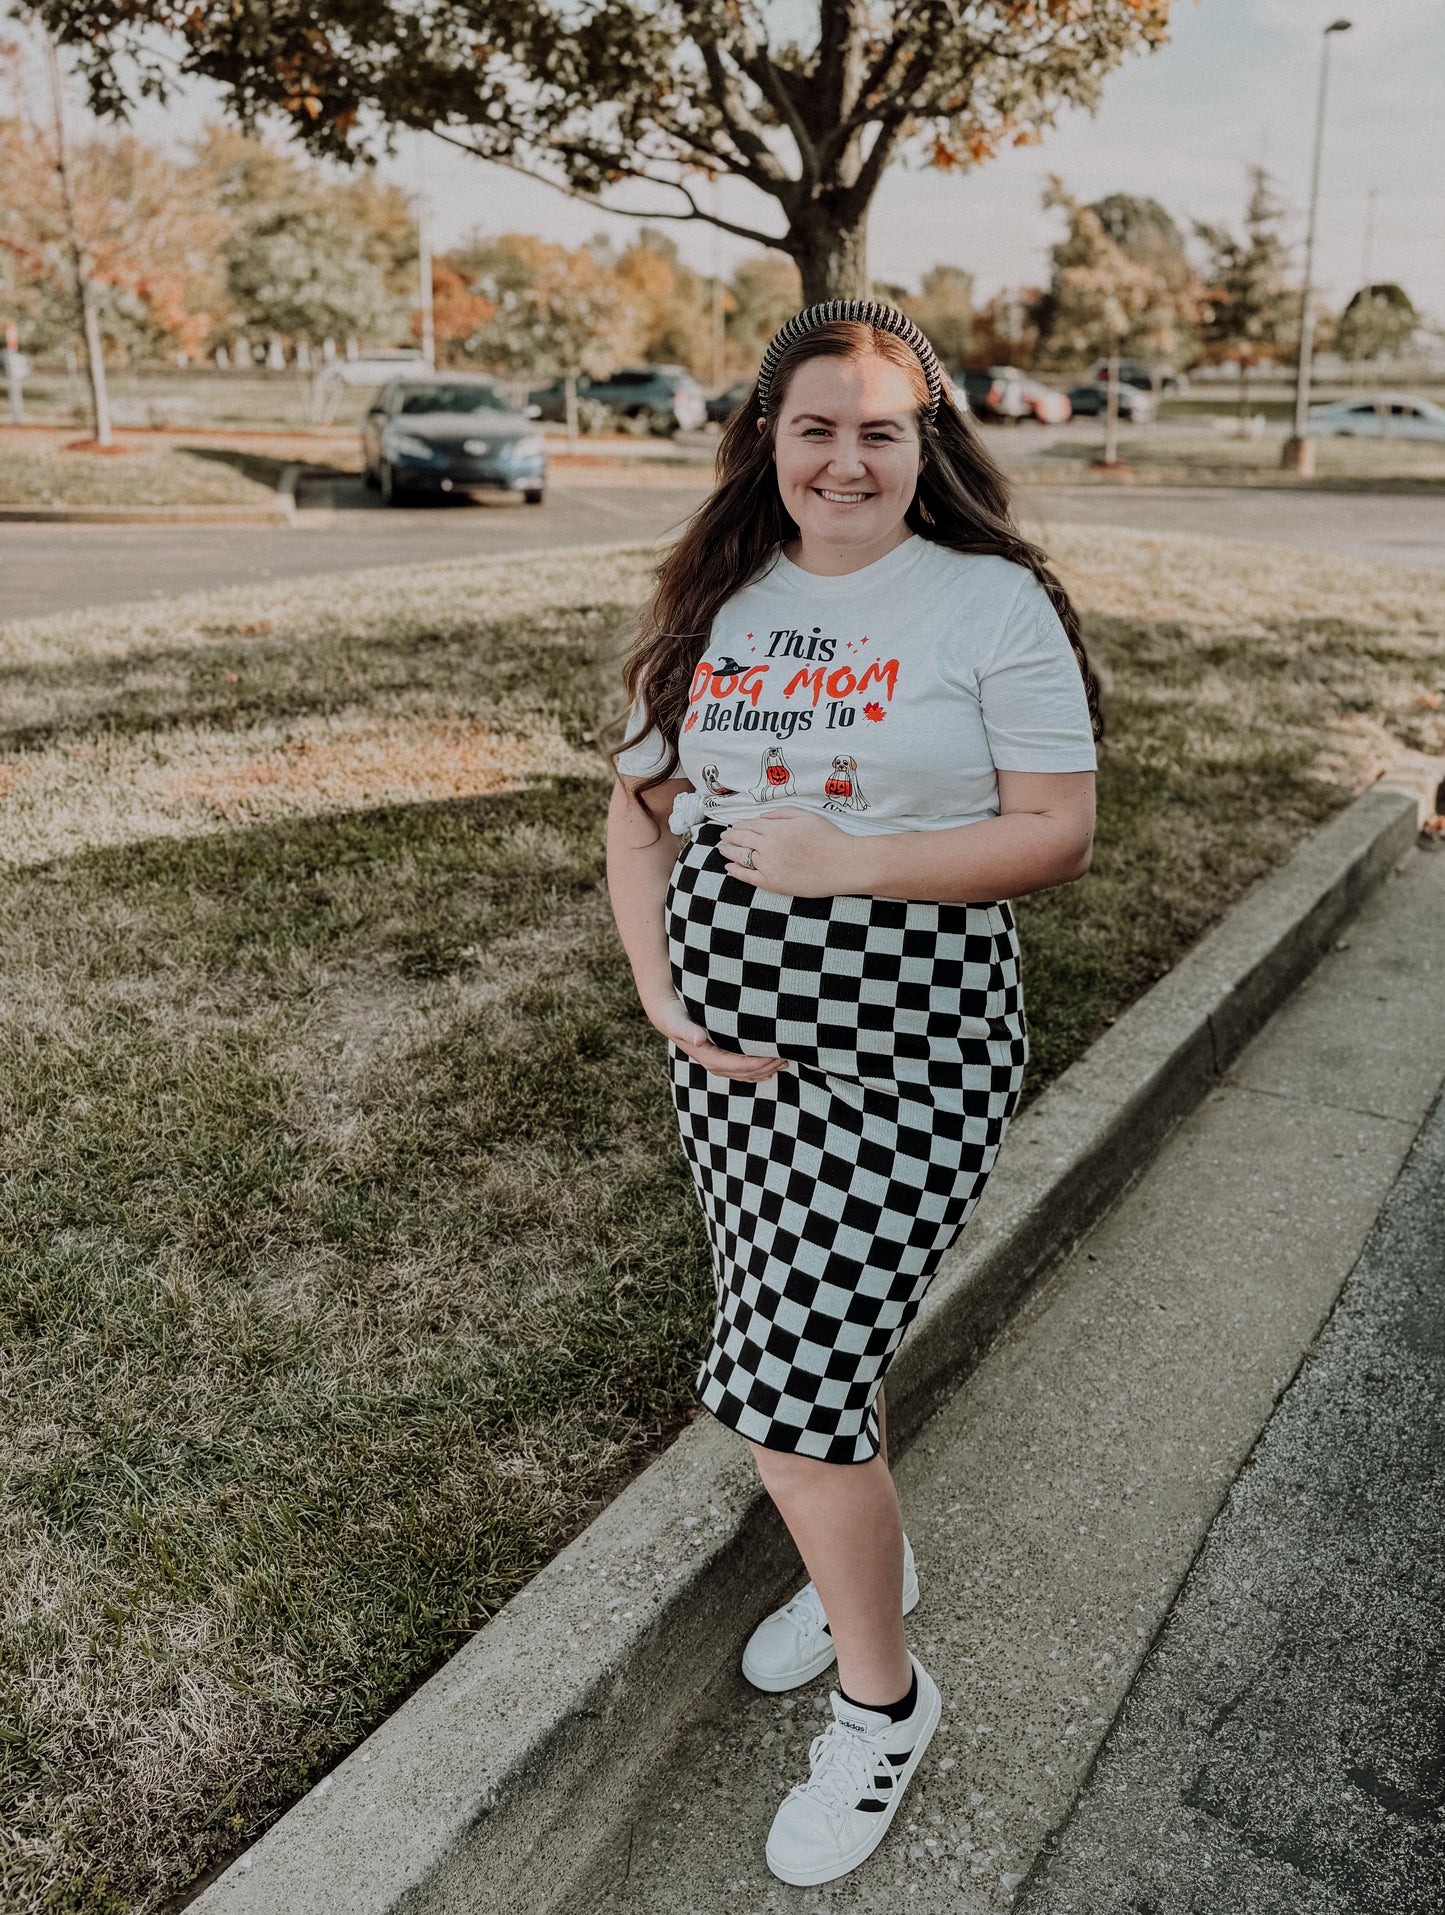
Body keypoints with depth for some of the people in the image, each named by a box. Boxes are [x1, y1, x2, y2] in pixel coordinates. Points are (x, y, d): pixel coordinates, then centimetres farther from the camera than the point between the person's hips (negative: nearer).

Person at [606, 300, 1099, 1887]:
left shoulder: (995, 604, -7)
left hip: (906, 1051, -5)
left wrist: (850, 859, -20)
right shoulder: (714, 606, 7)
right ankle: (867, 1560, 49)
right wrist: (657, 985, -3)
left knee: (786, 1378, -7)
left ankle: (881, 1700, 21)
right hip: (728, 1039, 6)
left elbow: (1058, 831, -11)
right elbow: (638, 804, 10)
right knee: (808, 1333, 19)